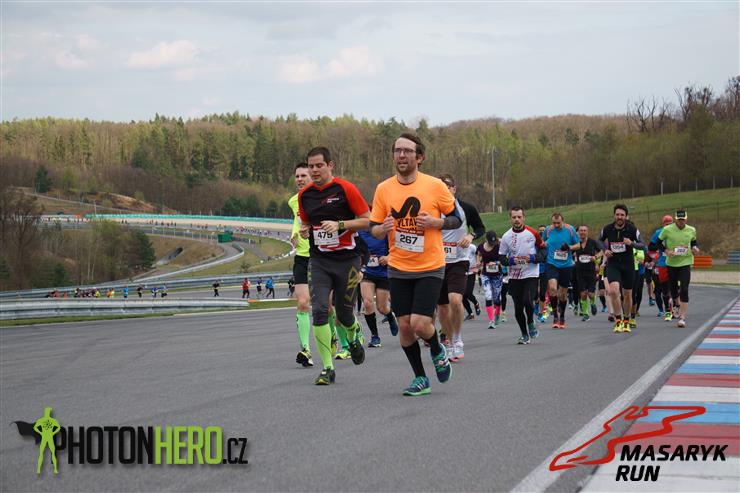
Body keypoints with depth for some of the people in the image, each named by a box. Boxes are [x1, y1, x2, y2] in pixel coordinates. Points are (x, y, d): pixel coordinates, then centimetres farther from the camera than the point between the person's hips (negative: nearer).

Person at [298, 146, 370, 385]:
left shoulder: (345, 189, -8)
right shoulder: (304, 195, 6)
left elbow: (367, 220, -7)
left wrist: (339, 225, -18)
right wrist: (304, 230, -1)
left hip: (346, 259, -3)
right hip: (319, 261, 3)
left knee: (344, 314, 4)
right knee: (319, 310, -14)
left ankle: (354, 336, 42)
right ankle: (327, 368, -9)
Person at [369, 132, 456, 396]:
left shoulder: (435, 186, -7)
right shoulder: (383, 189, 0)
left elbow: (456, 220, 2)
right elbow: (374, 229, 6)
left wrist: (434, 222, -17)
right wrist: (384, 228, -17)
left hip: (430, 268, -3)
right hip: (398, 269, 3)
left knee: (420, 324, -12)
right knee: (404, 325, 2)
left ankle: (437, 351, 22)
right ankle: (420, 379, 20)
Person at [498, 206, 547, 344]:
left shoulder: (532, 233, -3)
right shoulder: (506, 236, 1)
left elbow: (544, 251, 3)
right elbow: (501, 257, 7)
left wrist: (533, 258, -14)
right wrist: (510, 261, -14)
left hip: (531, 274, -2)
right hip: (514, 276, 2)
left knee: (528, 301, -19)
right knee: (518, 307, 2)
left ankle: (531, 323, 11)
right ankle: (525, 335, 17)